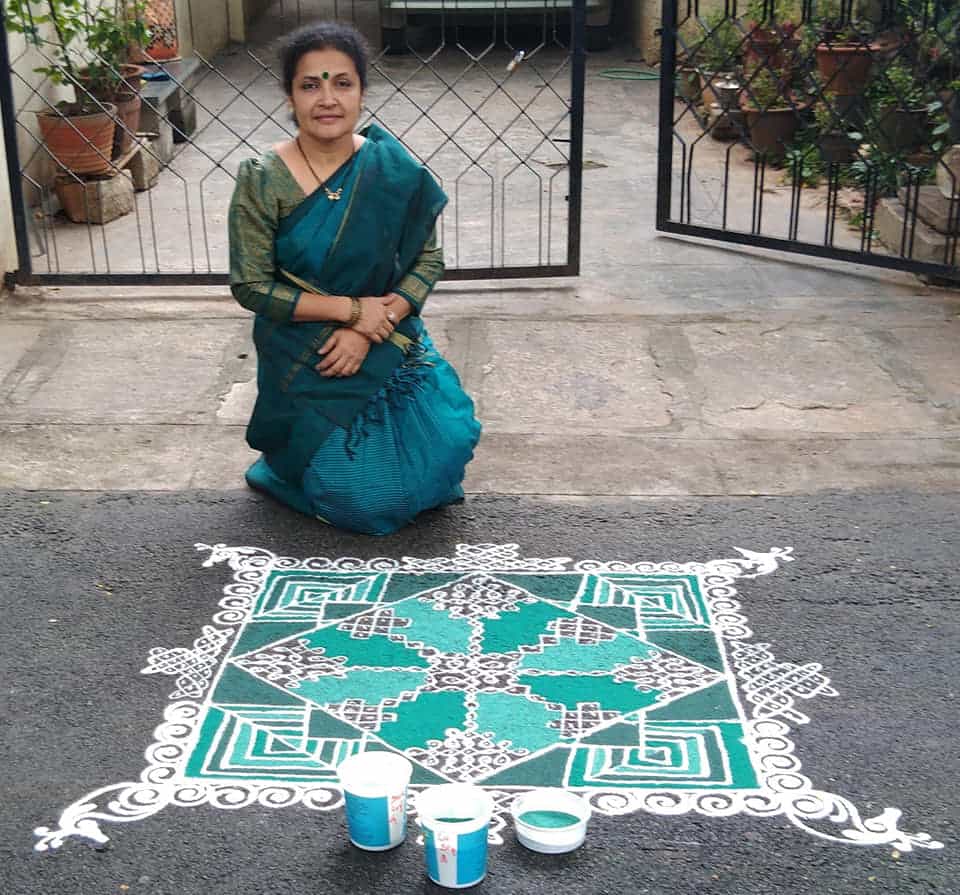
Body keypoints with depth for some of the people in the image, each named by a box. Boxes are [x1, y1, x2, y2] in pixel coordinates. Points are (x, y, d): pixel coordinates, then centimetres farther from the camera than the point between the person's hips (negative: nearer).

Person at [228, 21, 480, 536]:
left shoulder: (393, 171, -9)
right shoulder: (262, 182, -14)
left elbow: (427, 260, -3)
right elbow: (251, 286, -12)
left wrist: (370, 328, -17)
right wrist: (350, 308, -19)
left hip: (388, 345, 3)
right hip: (303, 361, -3)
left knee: (446, 447, -10)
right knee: (362, 500, -8)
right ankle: (289, 467, 24)